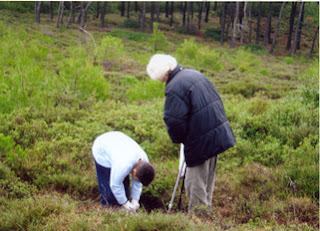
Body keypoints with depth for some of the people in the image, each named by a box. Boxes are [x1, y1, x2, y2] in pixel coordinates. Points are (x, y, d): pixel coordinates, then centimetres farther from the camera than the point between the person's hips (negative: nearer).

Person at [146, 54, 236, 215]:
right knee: (208, 177, 21)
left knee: (195, 181, 3)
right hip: (218, 133, 9)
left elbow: (174, 120, -20)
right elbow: (215, 99, 18)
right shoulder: (195, 74, 9)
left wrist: (178, 139, 2)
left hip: (201, 141, -9)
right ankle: (206, 209, 33)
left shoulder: (174, 88, -19)